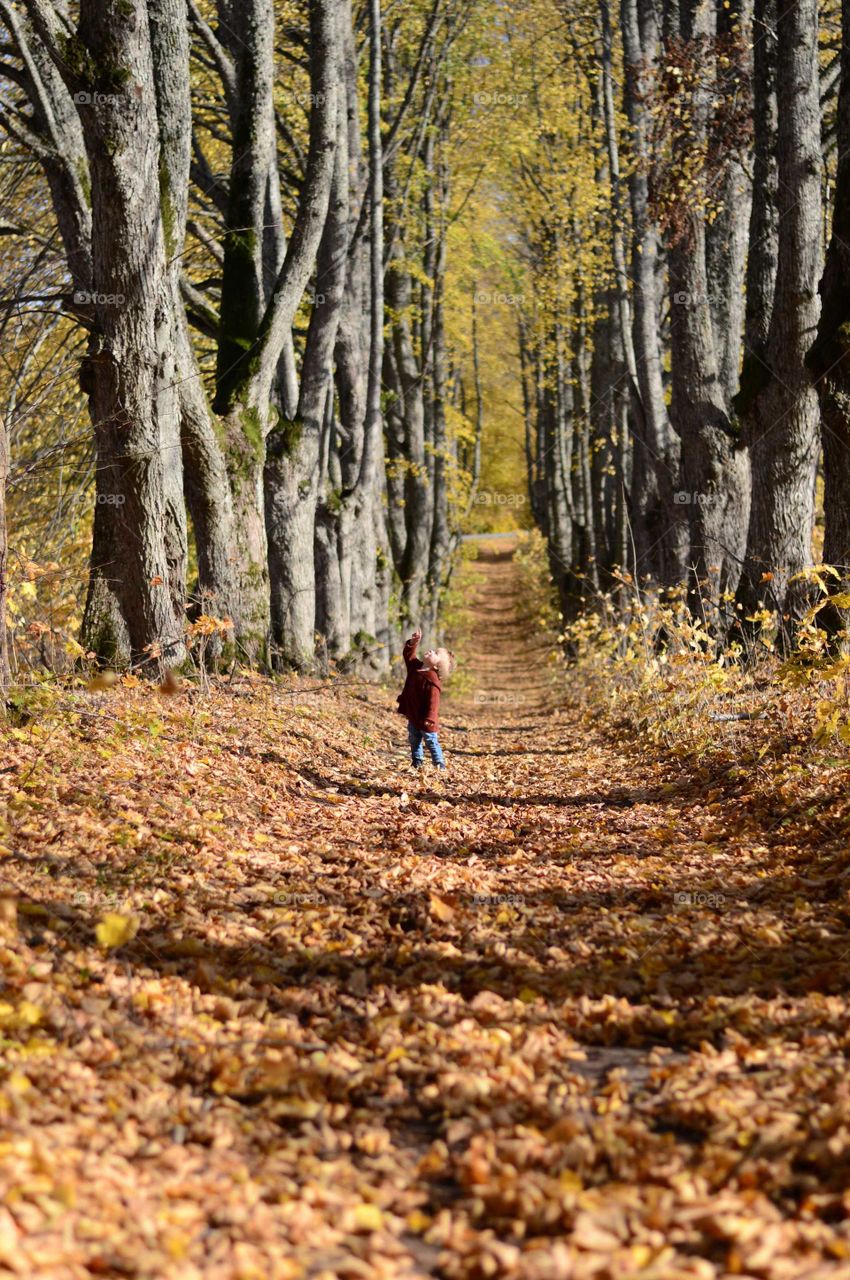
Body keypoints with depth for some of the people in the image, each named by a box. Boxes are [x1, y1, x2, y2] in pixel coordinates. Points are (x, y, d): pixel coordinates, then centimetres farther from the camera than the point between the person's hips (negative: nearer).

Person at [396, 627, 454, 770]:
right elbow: (408, 655, 15)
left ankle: (440, 766, 11)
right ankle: (417, 763, 33)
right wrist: (413, 642, -1)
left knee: (431, 742, 2)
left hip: (424, 720, -8)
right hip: (413, 717, 8)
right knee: (414, 741, 20)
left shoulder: (431, 680, -25)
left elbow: (433, 701, -28)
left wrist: (429, 719, -30)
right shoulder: (415, 667, 0)